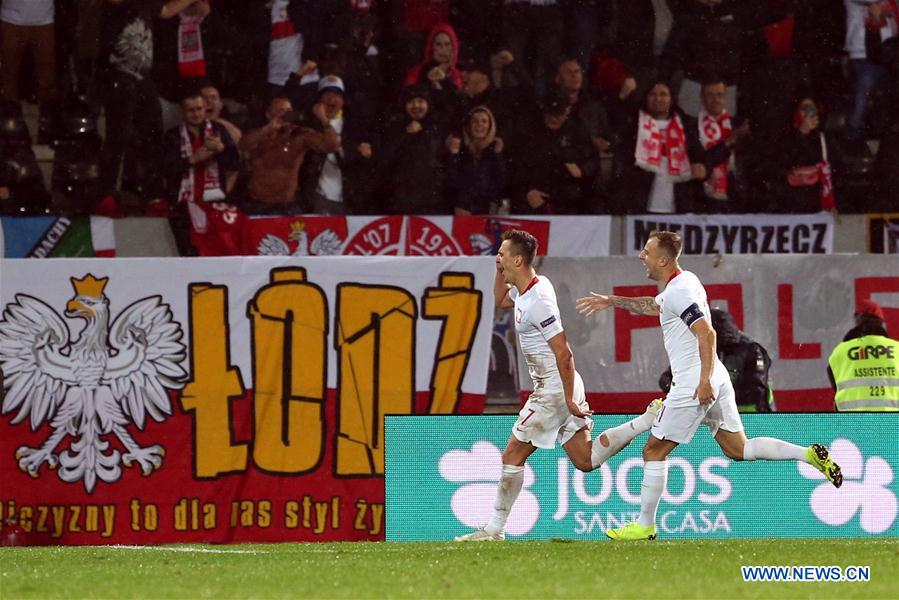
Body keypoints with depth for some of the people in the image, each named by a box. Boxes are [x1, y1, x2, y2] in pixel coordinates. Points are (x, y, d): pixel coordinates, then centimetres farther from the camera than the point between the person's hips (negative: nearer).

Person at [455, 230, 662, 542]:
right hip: (561, 388, 10)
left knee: (513, 454, -1)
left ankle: (495, 530, 5)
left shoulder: (537, 301, -22)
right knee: (586, 460, 9)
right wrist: (500, 270, 13)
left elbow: (563, 353, -23)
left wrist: (569, 399, -21)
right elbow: (500, 300, 31)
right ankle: (649, 419, 5)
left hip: (555, 389, -10)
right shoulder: (528, 287, 8)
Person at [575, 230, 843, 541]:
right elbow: (651, 306, 35)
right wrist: (611, 301, 36)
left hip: (692, 385, -10)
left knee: (653, 452, 0)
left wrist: (705, 380, -28)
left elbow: (707, 333, -23)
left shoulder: (678, 291, -14)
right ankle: (808, 454, -3)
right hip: (714, 382, 10)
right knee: (738, 449, 10)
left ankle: (644, 525, 4)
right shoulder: (685, 281, 16)